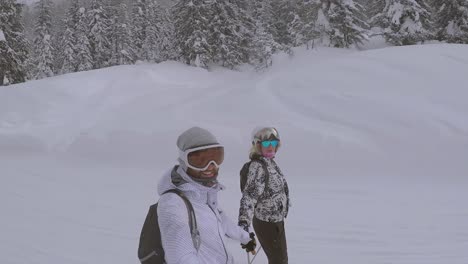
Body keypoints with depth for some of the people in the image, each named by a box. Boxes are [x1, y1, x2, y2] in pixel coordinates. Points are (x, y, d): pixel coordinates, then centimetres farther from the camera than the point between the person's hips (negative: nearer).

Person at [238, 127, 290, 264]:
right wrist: (244, 221, -43)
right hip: (267, 223, -9)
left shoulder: (270, 162, 5)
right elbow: (250, 195, -31)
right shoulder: (257, 166, -22)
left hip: (276, 220, 9)